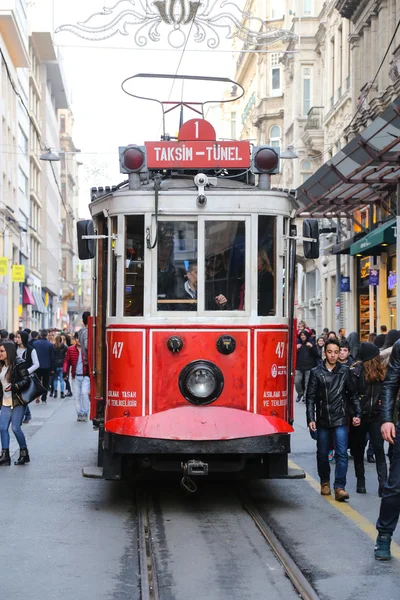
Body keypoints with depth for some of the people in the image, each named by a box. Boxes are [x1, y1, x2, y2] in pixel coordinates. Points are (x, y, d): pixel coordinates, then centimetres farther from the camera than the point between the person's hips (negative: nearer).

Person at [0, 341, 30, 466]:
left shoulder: (19, 364, -10)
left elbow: (26, 381, -15)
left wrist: (14, 387, -28)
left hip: (18, 402, -7)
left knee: (16, 428, -7)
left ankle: (24, 453, 10)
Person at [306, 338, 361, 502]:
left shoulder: (345, 371, 4)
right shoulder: (316, 373, 2)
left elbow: (353, 394, 9)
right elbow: (310, 397, 1)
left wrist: (357, 414, 3)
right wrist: (310, 419, -6)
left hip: (340, 420, -1)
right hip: (322, 421, 1)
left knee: (342, 454, -9)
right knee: (322, 454, 10)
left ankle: (339, 488, -11)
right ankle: (325, 483, 28)